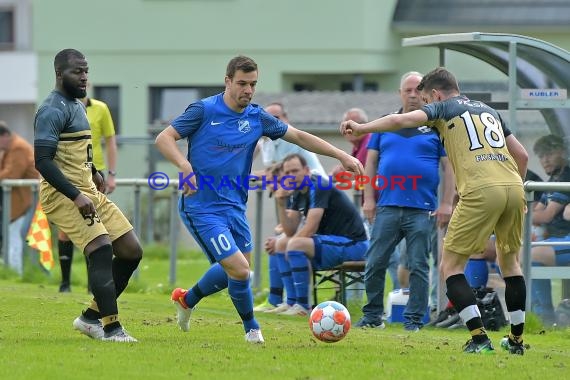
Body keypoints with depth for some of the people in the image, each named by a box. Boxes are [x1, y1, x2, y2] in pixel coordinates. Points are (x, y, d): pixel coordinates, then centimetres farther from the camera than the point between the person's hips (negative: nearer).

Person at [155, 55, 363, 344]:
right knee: (239, 270, -13)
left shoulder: (257, 117, 5)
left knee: (236, 268, 17)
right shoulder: (204, 110, -10)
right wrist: (184, 165, -28)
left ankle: (186, 300, 42)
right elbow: (164, 138, -10)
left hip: (234, 206, 7)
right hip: (202, 208, -7)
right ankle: (251, 328, 11)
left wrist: (341, 155, 5)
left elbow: (298, 136, 11)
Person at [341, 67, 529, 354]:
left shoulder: (443, 107, 11)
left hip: (480, 191, -6)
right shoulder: (488, 111, 28)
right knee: (509, 261, 24)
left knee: (450, 266, 3)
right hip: (513, 189, 6)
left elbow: (402, 120, -5)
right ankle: (516, 339, 25)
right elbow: (522, 155, 27)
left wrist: (361, 128, 1)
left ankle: (479, 338, -9)